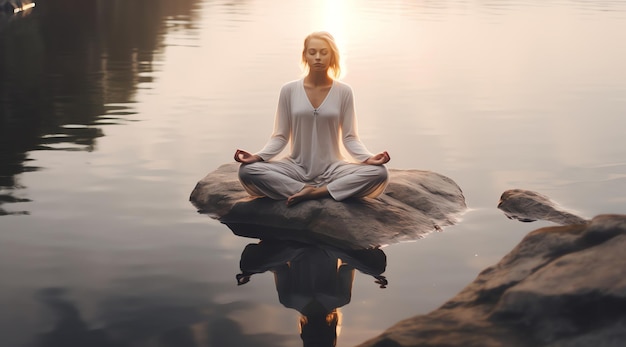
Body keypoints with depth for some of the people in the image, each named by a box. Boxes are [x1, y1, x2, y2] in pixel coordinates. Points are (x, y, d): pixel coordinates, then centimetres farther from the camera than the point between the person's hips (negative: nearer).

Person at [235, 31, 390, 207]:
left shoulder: (343, 92, -1)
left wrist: (368, 158, -19)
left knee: (378, 173, -28)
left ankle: (313, 193, -22)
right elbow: (280, 137, 2)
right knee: (247, 171, -26)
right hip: (296, 168, 0)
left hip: (332, 169, 0)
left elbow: (349, 138, 0)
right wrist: (257, 156, -16)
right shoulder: (289, 90, 0)